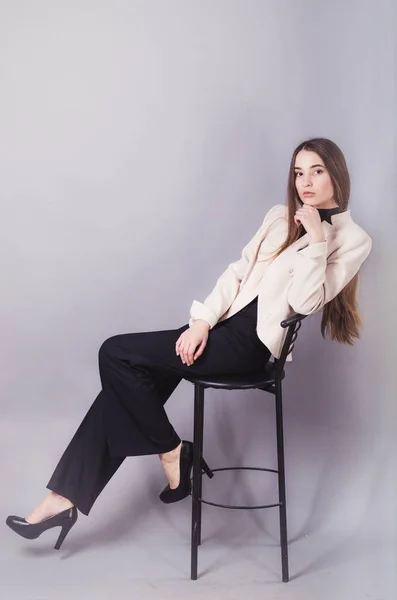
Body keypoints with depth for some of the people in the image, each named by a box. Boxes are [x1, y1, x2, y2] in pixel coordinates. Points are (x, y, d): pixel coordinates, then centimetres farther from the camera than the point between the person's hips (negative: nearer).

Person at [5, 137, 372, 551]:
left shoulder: (353, 240, -1)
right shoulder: (280, 216, 18)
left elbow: (304, 302, -12)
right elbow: (238, 271, 10)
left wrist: (316, 239, -17)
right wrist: (202, 320, -3)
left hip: (251, 339, -7)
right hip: (225, 321, 7)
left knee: (116, 354, -16)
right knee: (127, 378, -10)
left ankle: (172, 452, 0)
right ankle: (65, 497, -3)